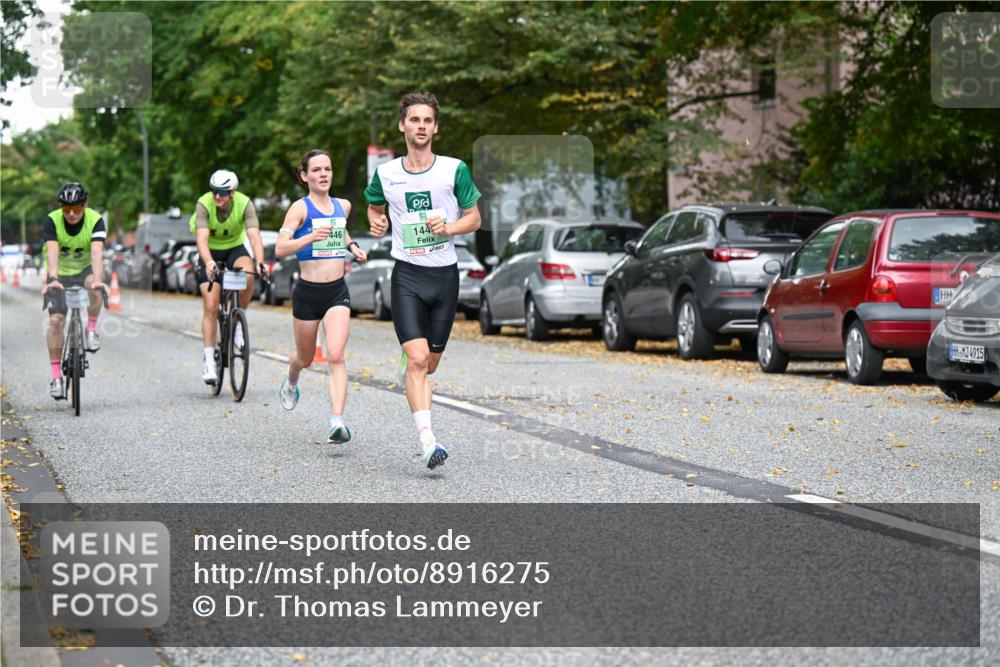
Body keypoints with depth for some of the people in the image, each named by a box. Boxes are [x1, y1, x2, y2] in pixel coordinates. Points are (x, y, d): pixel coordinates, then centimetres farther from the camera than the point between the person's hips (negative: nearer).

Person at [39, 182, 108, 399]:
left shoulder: (95, 221, -22)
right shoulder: (52, 221, -21)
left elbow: (97, 252, -35)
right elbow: (52, 252, -35)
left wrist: (98, 280, -51)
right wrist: (52, 279, -51)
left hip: (85, 270, 0)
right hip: (60, 274, 0)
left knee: (94, 286, -35)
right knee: (55, 320, -14)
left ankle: (91, 330, -12)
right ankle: (56, 376, -7)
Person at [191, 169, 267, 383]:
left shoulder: (245, 204, -23)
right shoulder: (204, 204, -25)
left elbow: (254, 235, -33)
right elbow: (201, 238, -36)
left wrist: (260, 263, -50)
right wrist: (209, 263, -54)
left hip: (235, 249, 1)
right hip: (210, 253, -1)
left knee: (248, 274, -33)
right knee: (210, 307, -10)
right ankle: (209, 362, -4)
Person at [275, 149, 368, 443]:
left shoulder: (343, 206, 7)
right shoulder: (300, 208, -8)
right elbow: (280, 248, -17)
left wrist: (353, 246, 12)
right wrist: (311, 237, -31)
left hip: (337, 292, 2)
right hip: (307, 292, -2)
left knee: (336, 356, -16)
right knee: (305, 358, 16)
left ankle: (337, 422, -22)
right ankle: (291, 384, 52)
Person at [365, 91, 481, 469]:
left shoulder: (454, 170, -2)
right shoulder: (385, 174, 2)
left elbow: (474, 217, 5)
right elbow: (374, 205, 22)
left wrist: (448, 228, -14)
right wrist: (376, 222, 0)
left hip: (445, 274, 1)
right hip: (407, 274, -1)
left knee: (429, 364, 10)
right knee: (417, 358, -16)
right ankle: (427, 441, -20)